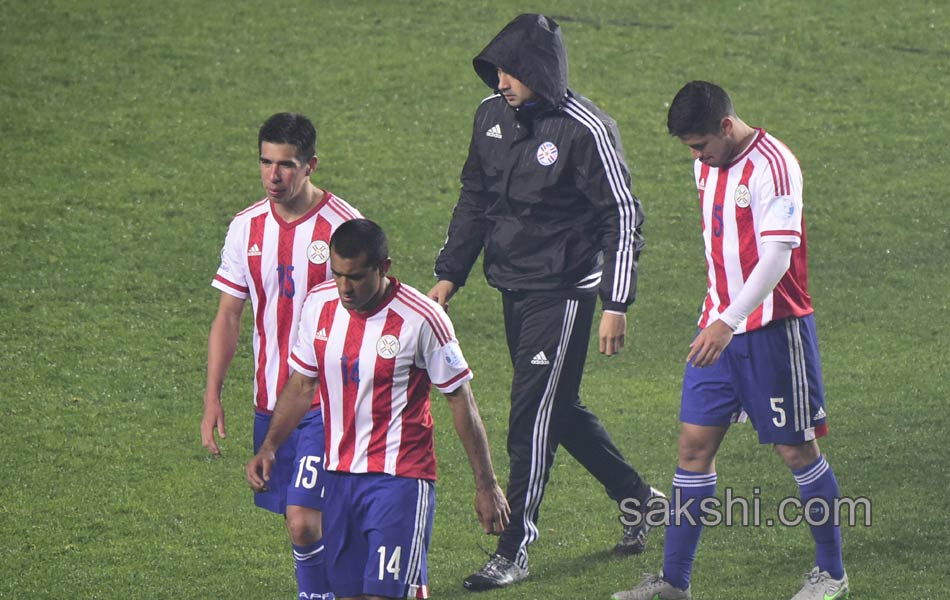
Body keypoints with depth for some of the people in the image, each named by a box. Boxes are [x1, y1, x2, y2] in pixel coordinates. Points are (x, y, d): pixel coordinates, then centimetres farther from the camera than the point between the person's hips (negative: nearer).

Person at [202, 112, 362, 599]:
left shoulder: (343, 227, -11)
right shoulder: (247, 227, 4)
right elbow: (228, 316, 10)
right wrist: (212, 398, 4)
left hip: (326, 401, -5)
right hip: (270, 401, 5)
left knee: (302, 519, -15)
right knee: (296, 519, 10)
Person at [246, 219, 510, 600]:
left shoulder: (421, 319, -13)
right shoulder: (320, 304, 2)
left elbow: (460, 400, -5)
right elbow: (301, 383, 15)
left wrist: (486, 485, -2)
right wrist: (269, 447, 3)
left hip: (400, 479, -6)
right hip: (339, 476, 6)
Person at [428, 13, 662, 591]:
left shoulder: (586, 130, -17)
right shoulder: (492, 115, 3)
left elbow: (623, 216, -14)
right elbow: (475, 199, 16)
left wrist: (616, 305, -17)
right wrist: (450, 276, 13)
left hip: (564, 293, -7)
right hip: (514, 288, 7)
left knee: (533, 413, -8)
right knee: (559, 408, 16)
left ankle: (516, 549, -1)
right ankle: (639, 498, 34)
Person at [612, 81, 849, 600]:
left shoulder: (773, 166, -17)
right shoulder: (706, 166, 9)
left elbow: (777, 256, -24)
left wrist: (728, 323, -30)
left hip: (773, 328, -7)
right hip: (719, 326, 7)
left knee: (796, 448, 2)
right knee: (695, 443, 3)